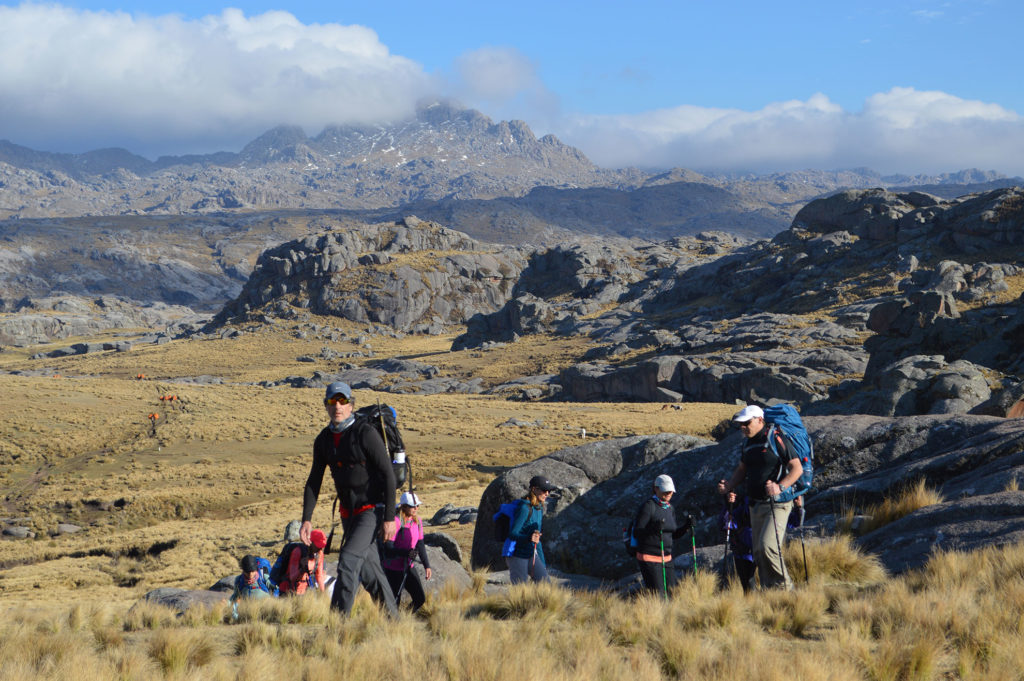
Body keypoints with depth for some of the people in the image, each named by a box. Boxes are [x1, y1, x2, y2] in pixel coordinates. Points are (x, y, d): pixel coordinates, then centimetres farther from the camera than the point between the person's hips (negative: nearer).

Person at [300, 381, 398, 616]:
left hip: (373, 509, -7)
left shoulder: (366, 433, -16)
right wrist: (306, 520, -2)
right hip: (348, 512, 7)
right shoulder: (323, 440, 4)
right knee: (368, 570, 12)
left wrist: (389, 517, -19)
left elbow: (388, 474, -16)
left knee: (348, 559, -21)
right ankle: (391, 618, 25)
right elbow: (313, 481, 8)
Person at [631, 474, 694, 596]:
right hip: (649, 558, -7)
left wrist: (686, 526, -1)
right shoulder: (648, 506, -12)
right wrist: (653, 528, -34)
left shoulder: (669, 507, 12)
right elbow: (637, 533, -16)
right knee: (658, 595, -13)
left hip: (666, 558, 7)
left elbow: (674, 534, 18)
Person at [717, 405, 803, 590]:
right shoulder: (747, 443, 13)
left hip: (777, 504, -8)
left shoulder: (776, 439, -9)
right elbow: (741, 470, 27)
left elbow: (797, 468, -10)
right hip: (756, 505, 8)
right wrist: (729, 485, 7)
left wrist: (780, 487, -24)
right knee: (759, 553, 6)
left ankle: (785, 587, -6)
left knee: (767, 545, -20)